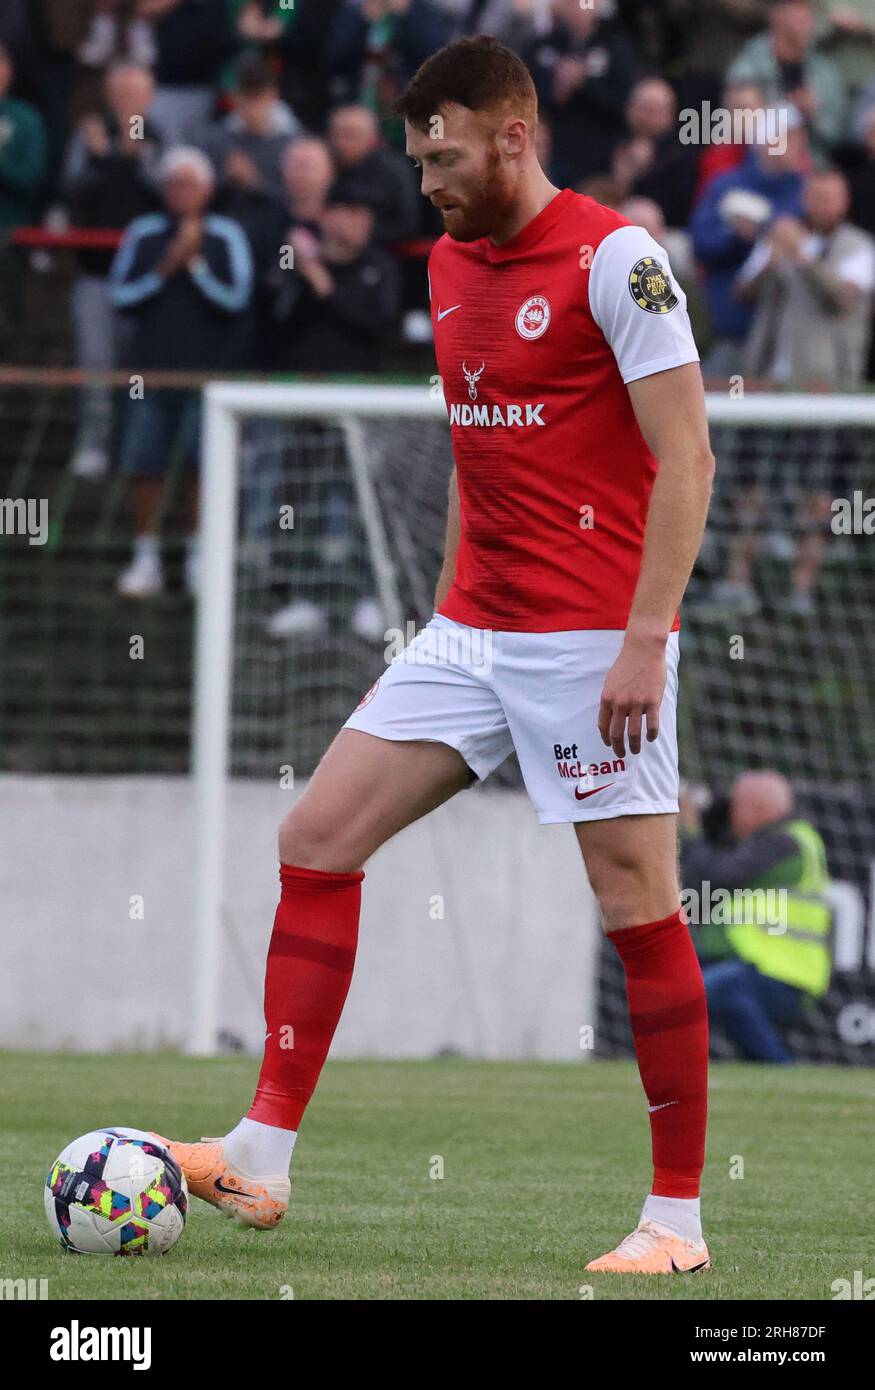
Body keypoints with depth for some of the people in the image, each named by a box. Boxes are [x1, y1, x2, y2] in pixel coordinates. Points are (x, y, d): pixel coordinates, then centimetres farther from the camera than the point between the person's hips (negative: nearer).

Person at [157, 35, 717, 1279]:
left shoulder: (614, 260, -11)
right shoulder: (452, 263, 13)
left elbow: (684, 459, -14)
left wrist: (643, 640, -19)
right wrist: (447, 610, 19)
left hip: (593, 645, -8)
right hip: (473, 636, 8)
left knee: (639, 909, -4)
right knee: (316, 837, 1)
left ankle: (678, 1219, 4)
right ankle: (262, 1161, 2)